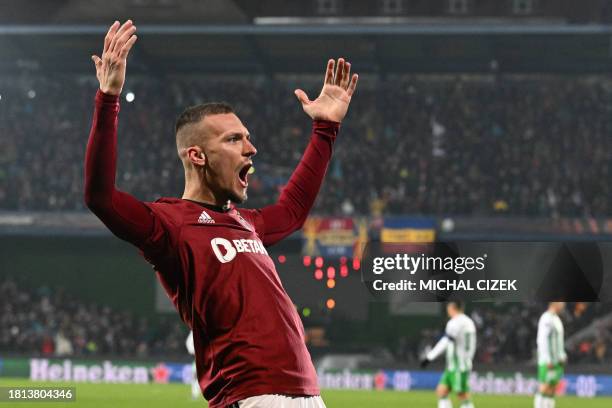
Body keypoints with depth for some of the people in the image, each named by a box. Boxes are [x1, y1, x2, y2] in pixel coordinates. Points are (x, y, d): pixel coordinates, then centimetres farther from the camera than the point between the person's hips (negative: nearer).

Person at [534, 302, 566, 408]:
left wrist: (562, 357, 16)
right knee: (545, 387, -11)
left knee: (552, 389, 7)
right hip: (547, 362, -10)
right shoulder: (546, 319, -14)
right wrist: (548, 361, -23)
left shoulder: (557, 320, 17)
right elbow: (542, 340, -20)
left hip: (556, 362, 10)